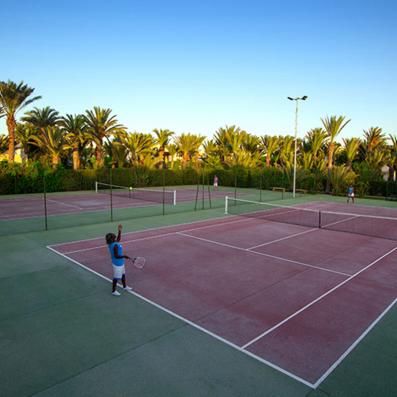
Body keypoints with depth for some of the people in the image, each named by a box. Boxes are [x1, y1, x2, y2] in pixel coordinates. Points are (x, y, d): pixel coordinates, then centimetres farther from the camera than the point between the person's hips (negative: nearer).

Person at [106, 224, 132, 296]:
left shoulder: (112, 244, -2)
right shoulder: (115, 246, -30)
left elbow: (118, 239, 16)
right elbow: (116, 256, -30)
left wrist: (119, 231, 11)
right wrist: (124, 256, -26)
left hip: (120, 263, 10)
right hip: (117, 264, -10)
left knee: (123, 275, 26)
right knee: (116, 278, 7)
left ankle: (125, 287, 45)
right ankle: (113, 291, 24)